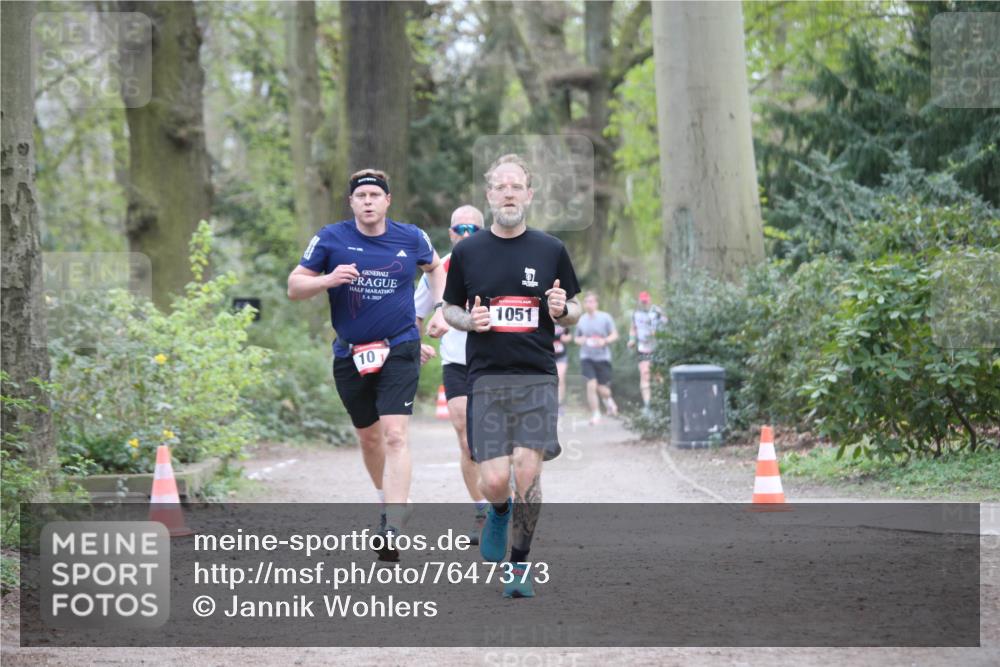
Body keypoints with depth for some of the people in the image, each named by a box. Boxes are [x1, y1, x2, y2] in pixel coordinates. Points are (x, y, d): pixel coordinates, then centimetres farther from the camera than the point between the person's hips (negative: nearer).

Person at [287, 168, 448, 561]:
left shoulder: (411, 238, 0)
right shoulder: (330, 239, -4)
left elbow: (435, 266, 22)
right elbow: (294, 286, -1)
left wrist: (441, 309, 10)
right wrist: (328, 280, -20)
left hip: (400, 350, -2)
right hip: (351, 355, 2)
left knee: (395, 436, -16)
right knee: (369, 436, 15)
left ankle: (392, 532, -22)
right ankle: (387, 500, 41)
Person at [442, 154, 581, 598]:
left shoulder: (551, 250, 6)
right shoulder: (467, 252, 6)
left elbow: (573, 312, 14)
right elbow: (450, 309, 15)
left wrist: (562, 311, -9)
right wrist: (469, 321, -7)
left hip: (537, 378, 0)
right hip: (485, 379, 0)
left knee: (527, 470, -13)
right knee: (493, 481, -9)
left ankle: (520, 563, 6)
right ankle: (500, 512, 29)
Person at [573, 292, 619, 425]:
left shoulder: (605, 317, -2)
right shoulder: (581, 320, 5)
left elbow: (615, 335, 1)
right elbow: (576, 338, 17)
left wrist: (604, 341, -18)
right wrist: (580, 340, -6)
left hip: (603, 357, -1)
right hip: (587, 358, 1)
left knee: (602, 389, 1)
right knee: (591, 385, -13)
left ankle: (608, 400, 38)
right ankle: (595, 414, -1)